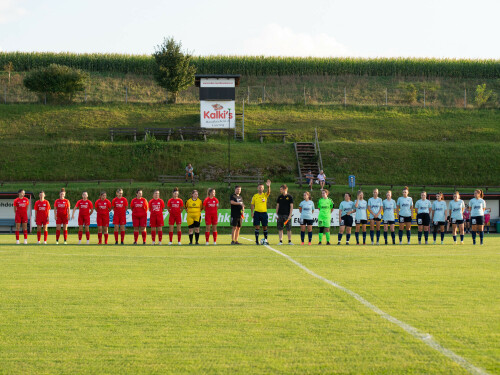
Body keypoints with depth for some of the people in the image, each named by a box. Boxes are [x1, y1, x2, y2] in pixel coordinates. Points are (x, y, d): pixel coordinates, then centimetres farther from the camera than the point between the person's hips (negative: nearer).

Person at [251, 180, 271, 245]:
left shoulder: (265, 195, 4)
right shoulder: (255, 196, 7)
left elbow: (268, 192, -18)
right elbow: (252, 204, 10)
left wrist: (268, 186, -38)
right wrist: (252, 212, 0)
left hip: (264, 213, 0)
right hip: (257, 212, 0)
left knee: (265, 227, 4)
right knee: (257, 227, -2)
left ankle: (265, 240, 16)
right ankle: (257, 240, 2)